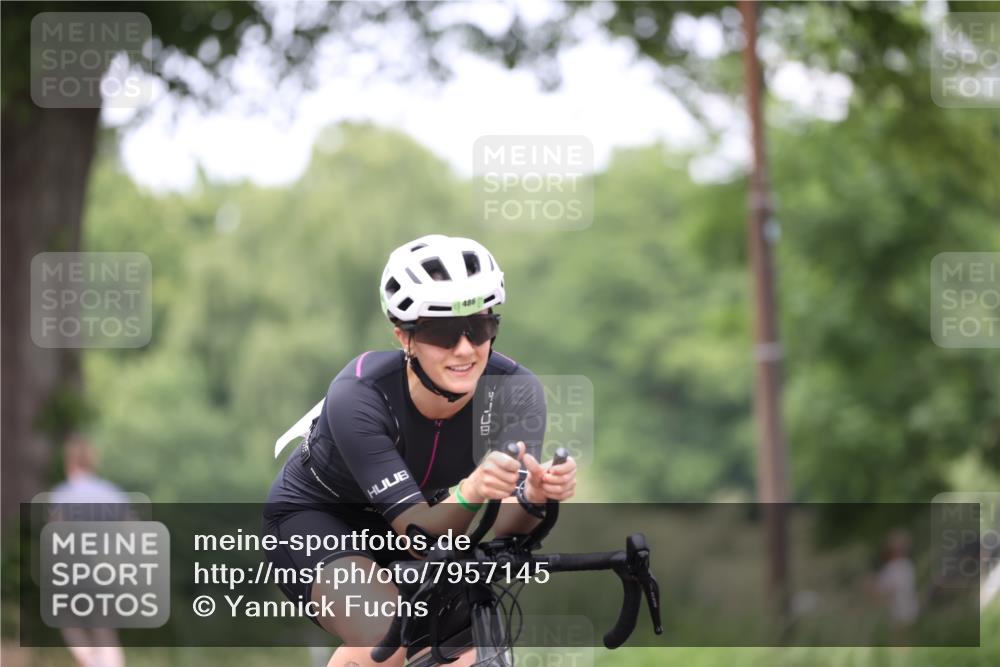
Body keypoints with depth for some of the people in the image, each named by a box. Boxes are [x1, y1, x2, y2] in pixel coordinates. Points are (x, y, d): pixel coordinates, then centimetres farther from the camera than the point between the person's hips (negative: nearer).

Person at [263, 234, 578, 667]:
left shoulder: (515, 391, -24)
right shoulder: (359, 396, -33)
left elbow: (501, 529, -28)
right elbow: (419, 534, -36)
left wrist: (535, 496, -50)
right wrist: (469, 493, -56)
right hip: (315, 516, -4)